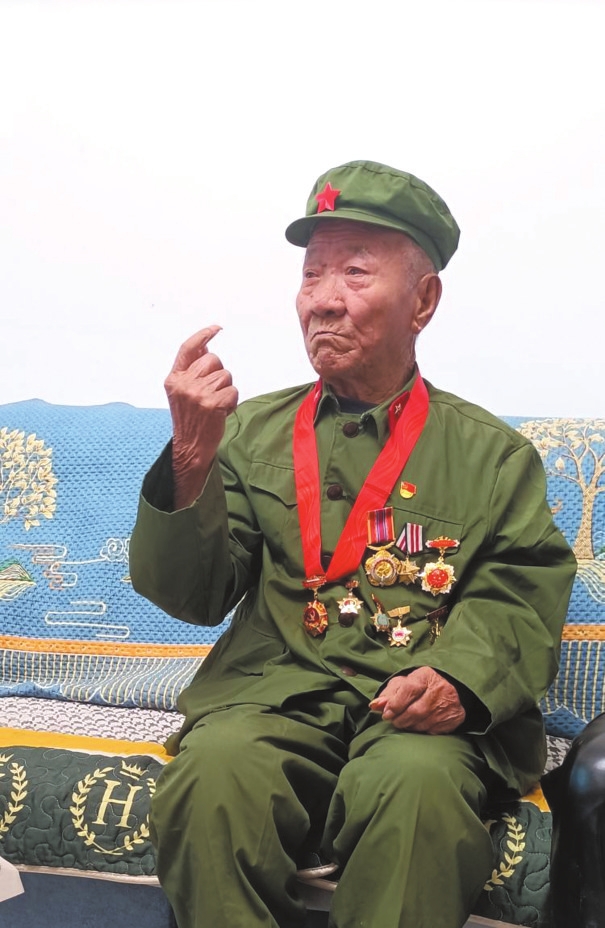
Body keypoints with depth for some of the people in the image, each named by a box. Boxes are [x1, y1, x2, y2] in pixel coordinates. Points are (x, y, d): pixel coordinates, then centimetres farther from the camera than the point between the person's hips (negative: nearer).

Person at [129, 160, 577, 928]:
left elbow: (520, 594, 4)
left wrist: (460, 676, -18)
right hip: (275, 690, 2)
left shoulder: (491, 452, 12)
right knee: (210, 777, -31)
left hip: (420, 713, -1)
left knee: (417, 784, -35)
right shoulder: (254, 431, 14)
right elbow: (192, 595, 6)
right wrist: (191, 460, -12)